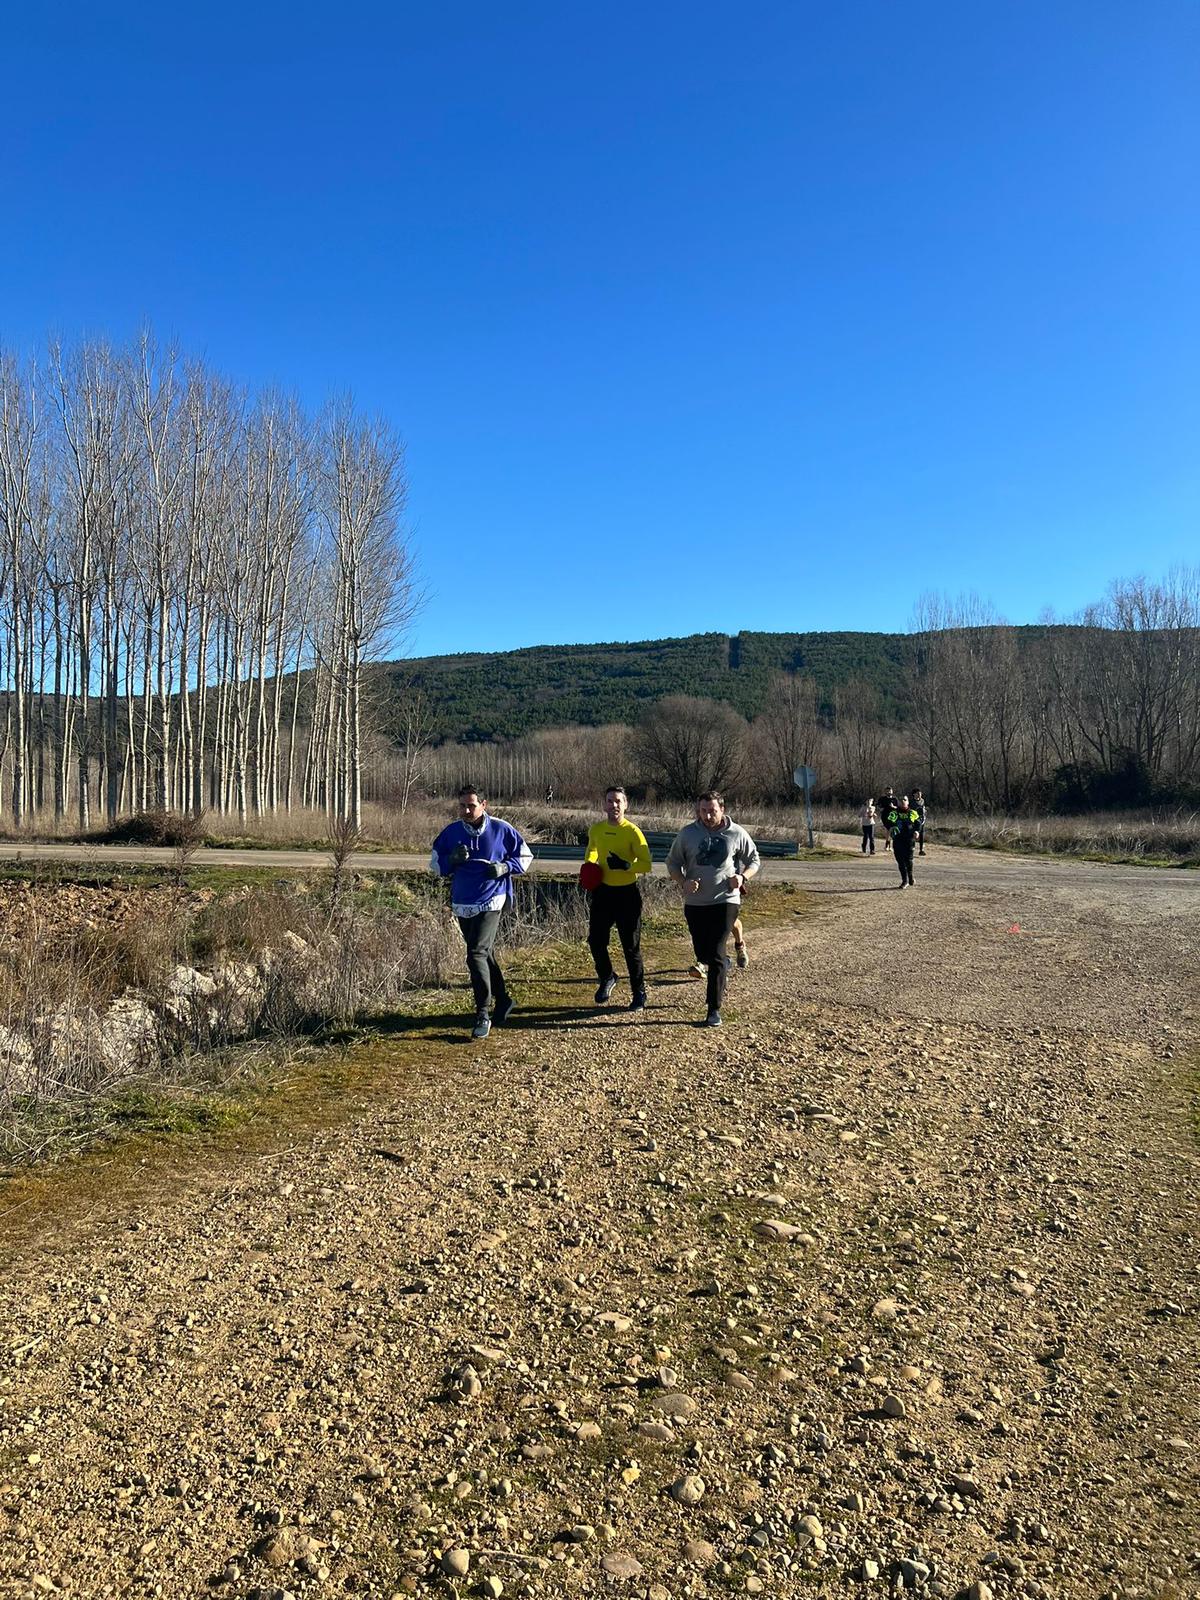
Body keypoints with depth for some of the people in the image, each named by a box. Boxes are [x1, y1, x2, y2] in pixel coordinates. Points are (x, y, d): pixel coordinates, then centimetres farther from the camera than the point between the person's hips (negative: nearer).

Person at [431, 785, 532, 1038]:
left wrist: (504, 867, -14)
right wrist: (452, 860, -15)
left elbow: (525, 856, 5)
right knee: (486, 954, 17)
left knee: (477, 954, -16)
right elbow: (436, 864, 7)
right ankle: (503, 999, 36)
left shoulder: (501, 829, -6)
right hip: (462, 904, 4)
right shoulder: (451, 833, 0)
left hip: (490, 902, -4)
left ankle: (483, 1015, -8)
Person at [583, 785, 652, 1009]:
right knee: (596, 941, 7)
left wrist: (625, 865, -30)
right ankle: (607, 978, 33)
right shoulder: (596, 830, 2)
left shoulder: (632, 831, -13)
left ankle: (639, 993, 17)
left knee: (631, 946, 2)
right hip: (602, 891, 5)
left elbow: (646, 864, -17)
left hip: (627, 893, -4)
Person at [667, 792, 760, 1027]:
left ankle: (714, 1009, -3)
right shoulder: (687, 833, -1)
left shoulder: (736, 834, -2)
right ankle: (724, 965, 48)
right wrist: (684, 882, -14)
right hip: (695, 903, 3)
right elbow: (672, 863, 6)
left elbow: (754, 860, 10)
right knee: (702, 954, 12)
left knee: (716, 954, -10)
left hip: (725, 901, -3)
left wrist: (743, 877, -11)